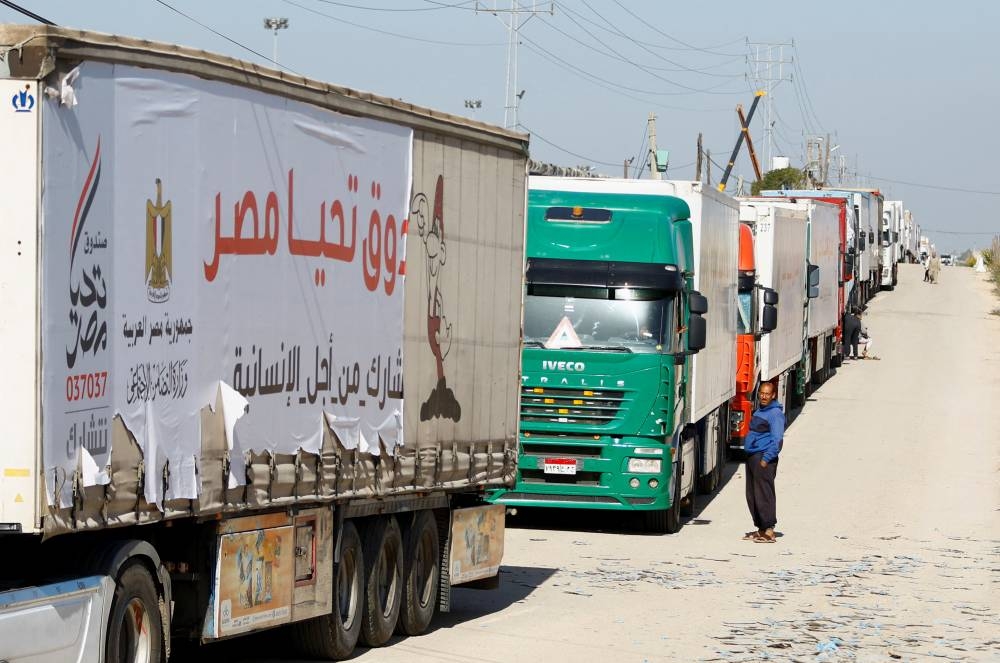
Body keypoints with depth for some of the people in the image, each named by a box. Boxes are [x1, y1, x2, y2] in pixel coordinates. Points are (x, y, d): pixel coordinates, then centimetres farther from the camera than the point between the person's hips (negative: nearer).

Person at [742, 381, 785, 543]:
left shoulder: (775, 413, -11)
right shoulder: (759, 411, 18)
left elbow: (777, 440, -16)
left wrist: (765, 459, -21)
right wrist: (750, 456, 18)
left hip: (764, 458, -10)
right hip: (752, 457, 10)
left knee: (763, 494, -10)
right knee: (752, 495, 11)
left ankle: (769, 531, -10)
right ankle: (760, 529, 18)